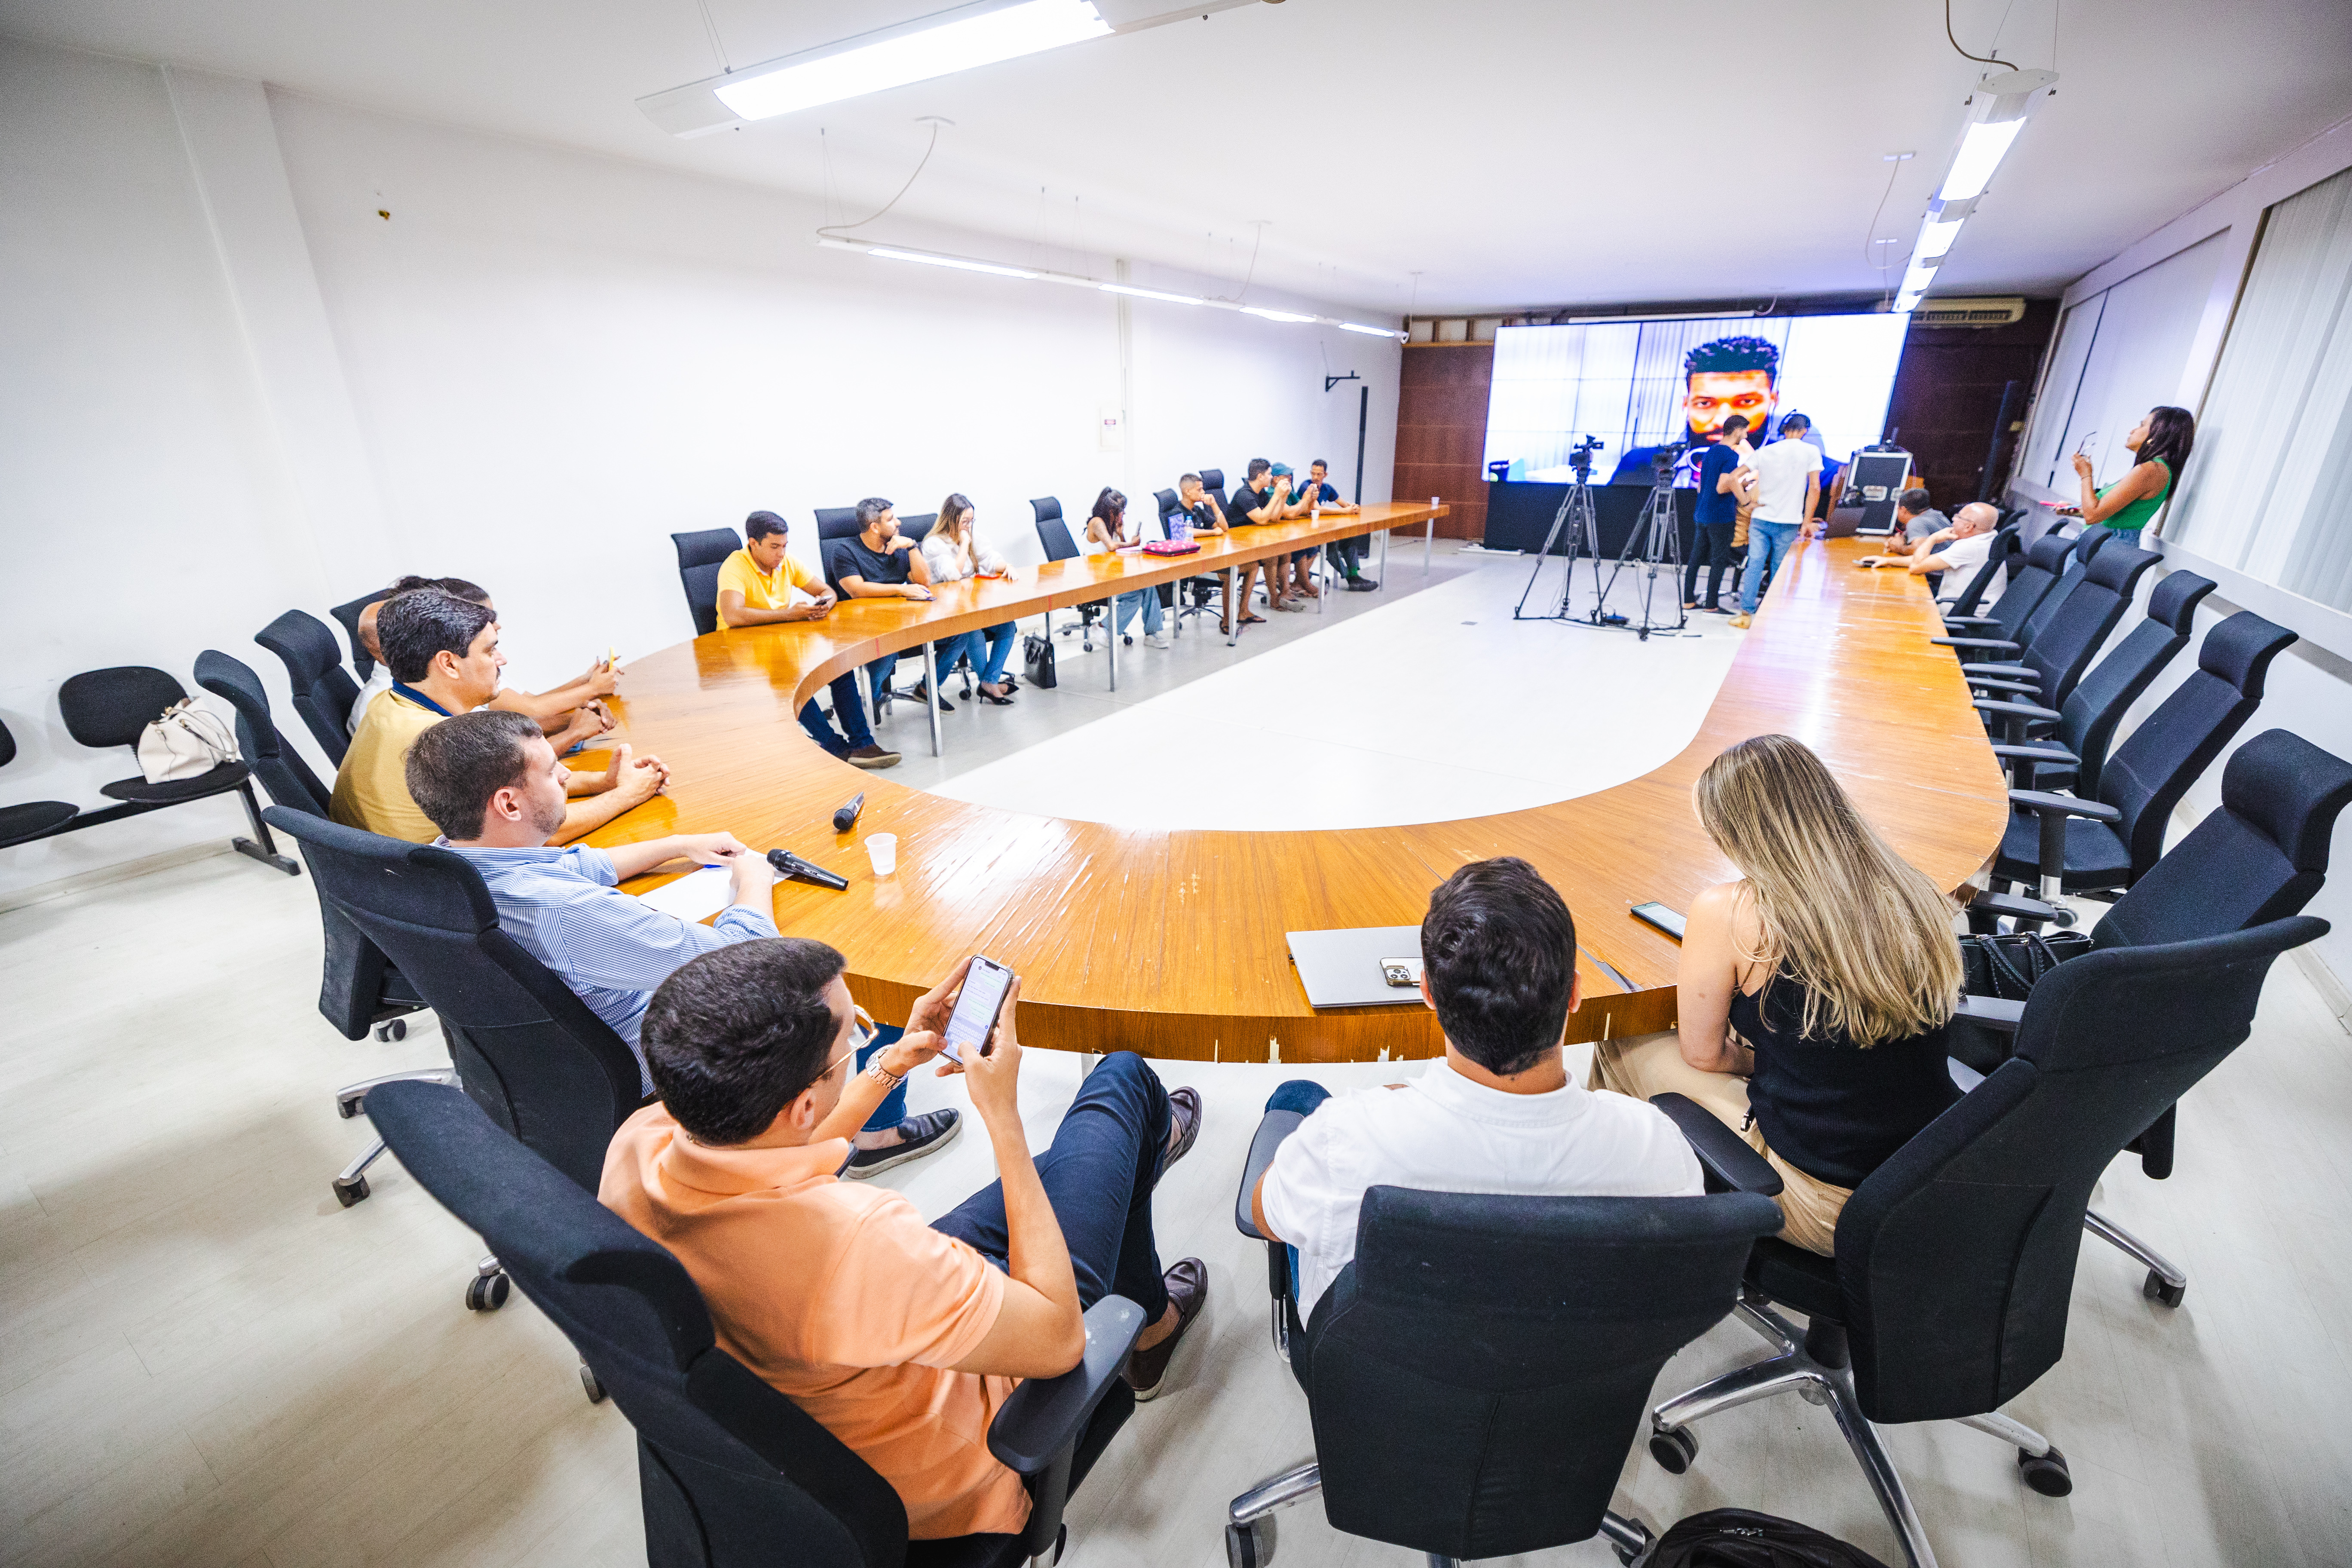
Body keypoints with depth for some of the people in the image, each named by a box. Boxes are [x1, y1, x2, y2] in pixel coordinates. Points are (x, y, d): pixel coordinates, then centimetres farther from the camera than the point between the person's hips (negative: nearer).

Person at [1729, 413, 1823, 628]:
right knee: (1780, 570, 6)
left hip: (1761, 519, 1)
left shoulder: (1765, 451, 6)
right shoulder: (1811, 451, 0)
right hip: (1789, 522, -1)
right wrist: (1807, 522, -2)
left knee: (1755, 565, -1)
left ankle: (1746, 613, -7)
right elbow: (1815, 489, -6)